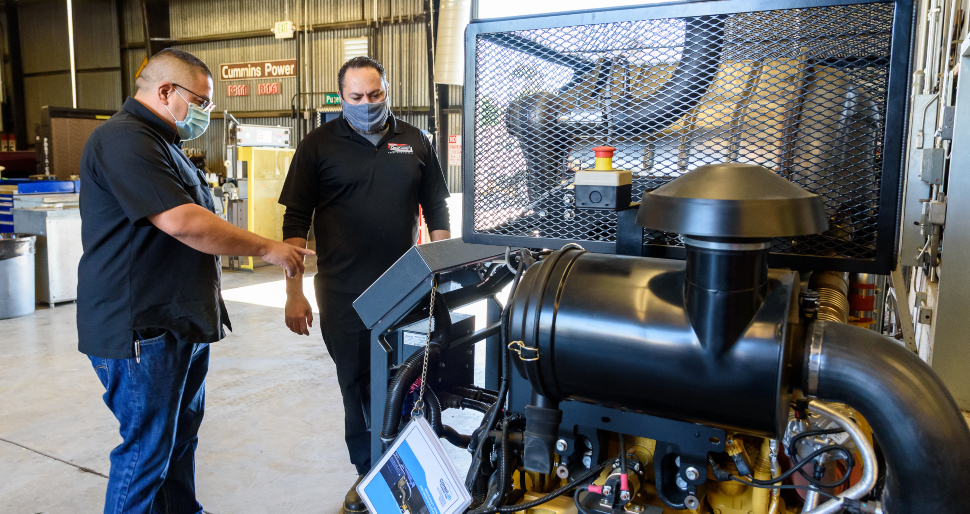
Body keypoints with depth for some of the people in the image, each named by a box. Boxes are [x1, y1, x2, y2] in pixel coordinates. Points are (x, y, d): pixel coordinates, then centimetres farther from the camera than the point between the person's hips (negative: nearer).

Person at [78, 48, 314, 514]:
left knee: (181, 435, 19)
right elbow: (185, 224, -25)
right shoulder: (124, 140, -17)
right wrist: (268, 249, -16)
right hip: (142, 331, -10)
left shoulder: (160, 142, 19)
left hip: (180, 321, 11)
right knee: (147, 449, 0)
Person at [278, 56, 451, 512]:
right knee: (357, 384, 8)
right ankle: (368, 473, 26)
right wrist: (294, 293, -6)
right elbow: (295, 220, 0)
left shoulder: (414, 142, 8)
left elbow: (436, 209, 13)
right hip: (343, 292, -1)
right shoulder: (319, 145, 2)